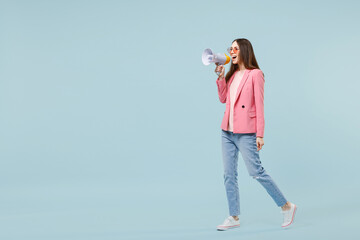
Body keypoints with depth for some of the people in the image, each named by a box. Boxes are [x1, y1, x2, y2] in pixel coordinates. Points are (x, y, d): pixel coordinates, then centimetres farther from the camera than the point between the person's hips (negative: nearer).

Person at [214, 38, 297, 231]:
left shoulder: (255, 74, -7)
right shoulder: (232, 74, 14)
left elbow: (259, 105, -10)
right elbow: (223, 99, 13)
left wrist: (260, 134, -13)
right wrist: (220, 76, 4)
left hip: (245, 133, -7)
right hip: (227, 131, 7)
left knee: (256, 172, -6)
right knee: (229, 174, 6)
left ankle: (286, 206, 9)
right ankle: (233, 217, 13)